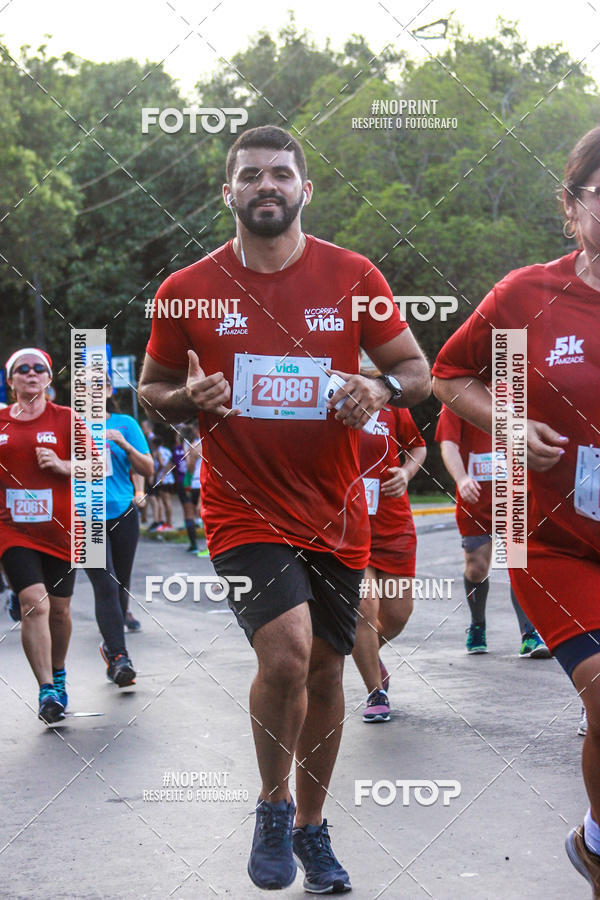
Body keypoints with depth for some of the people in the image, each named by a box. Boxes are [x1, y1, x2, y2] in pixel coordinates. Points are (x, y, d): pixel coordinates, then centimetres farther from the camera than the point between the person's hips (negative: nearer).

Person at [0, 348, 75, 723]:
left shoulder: (65, 418, 3)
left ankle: (58, 674, 36)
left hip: (60, 528, 1)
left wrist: (61, 465, -14)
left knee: (59, 608, 11)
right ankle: (47, 692, -15)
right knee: (34, 603, -17)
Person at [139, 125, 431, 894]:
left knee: (324, 669, 11)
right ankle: (272, 808, 3)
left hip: (334, 514, 3)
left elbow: (417, 369, 7)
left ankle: (311, 829, 32)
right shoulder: (187, 291, -1)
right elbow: (151, 390, 9)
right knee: (286, 651, -22)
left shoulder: (353, 278, 0)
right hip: (243, 509, -2)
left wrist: (381, 389, -16)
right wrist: (189, 399, -14)